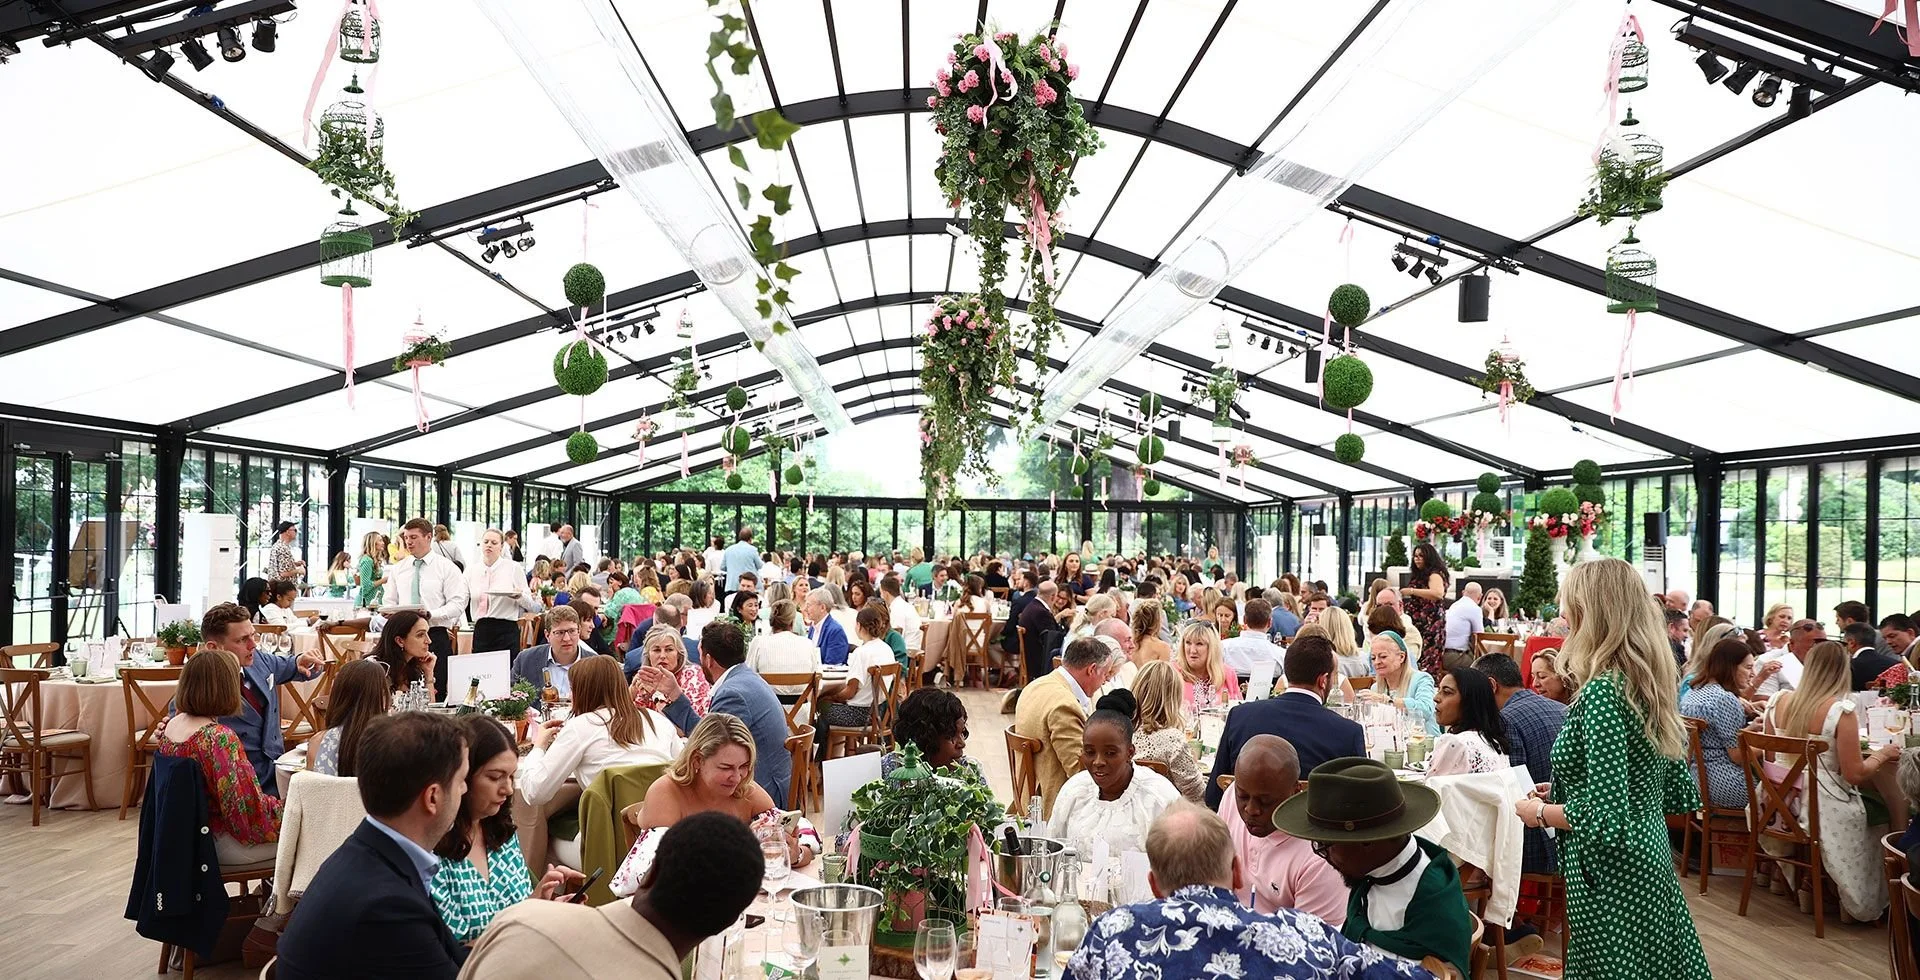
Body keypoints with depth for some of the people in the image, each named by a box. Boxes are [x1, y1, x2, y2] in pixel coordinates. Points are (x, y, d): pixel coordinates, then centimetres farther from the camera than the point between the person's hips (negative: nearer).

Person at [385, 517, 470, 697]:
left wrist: (430, 614, -21)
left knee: (437, 691, -6)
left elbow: (458, 604, -7)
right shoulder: (397, 569, 13)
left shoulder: (447, 567, 0)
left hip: (436, 636, -4)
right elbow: (390, 601, 16)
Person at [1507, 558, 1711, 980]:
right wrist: (1561, 793, 13)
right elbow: (1680, 794, 13)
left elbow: (1607, 821, -26)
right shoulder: (1650, 682, 4)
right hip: (1650, 864, 9)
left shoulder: (1602, 692, -23)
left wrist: (1539, 812, -9)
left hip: (1612, 881, -9)